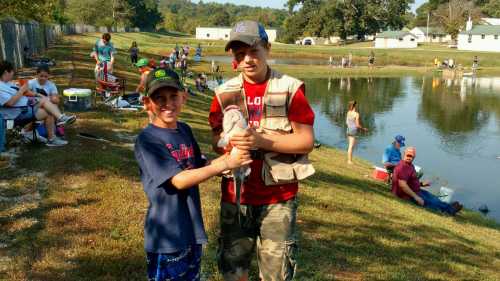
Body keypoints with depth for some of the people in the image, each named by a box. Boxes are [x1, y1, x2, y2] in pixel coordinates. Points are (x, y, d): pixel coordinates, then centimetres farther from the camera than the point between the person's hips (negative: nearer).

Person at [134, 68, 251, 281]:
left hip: (192, 230, 7)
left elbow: (199, 167, 11)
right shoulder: (147, 139, -17)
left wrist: (229, 155, -7)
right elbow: (179, 180, -23)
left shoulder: (185, 130, 4)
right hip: (167, 236, -6)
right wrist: (225, 164, -24)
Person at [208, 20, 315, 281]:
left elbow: (306, 141, -9)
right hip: (235, 195, 3)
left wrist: (262, 141, -22)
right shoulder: (225, 93, 3)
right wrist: (231, 144, -17)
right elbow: (216, 142, 6)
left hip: (278, 197, -3)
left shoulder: (290, 89, -7)